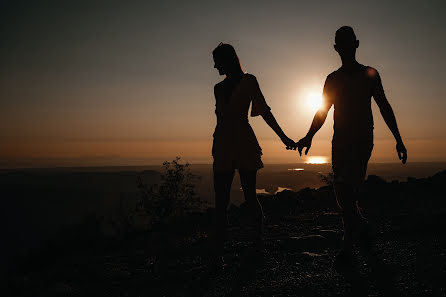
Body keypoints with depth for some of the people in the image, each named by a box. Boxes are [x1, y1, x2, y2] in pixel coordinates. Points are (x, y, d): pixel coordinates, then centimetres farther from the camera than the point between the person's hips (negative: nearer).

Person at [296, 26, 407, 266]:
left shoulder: (369, 75, 6)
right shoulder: (332, 79, 15)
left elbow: (384, 108, 7)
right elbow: (322, 112, 15)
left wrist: (398, 140, 2)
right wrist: (309, 136, 1)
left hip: (362, 141, -4)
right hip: (339, 142, 4)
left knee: (348, 191, -17)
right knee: (342, 194, 5)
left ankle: (348, 248, -13)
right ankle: (362, 226, 31)